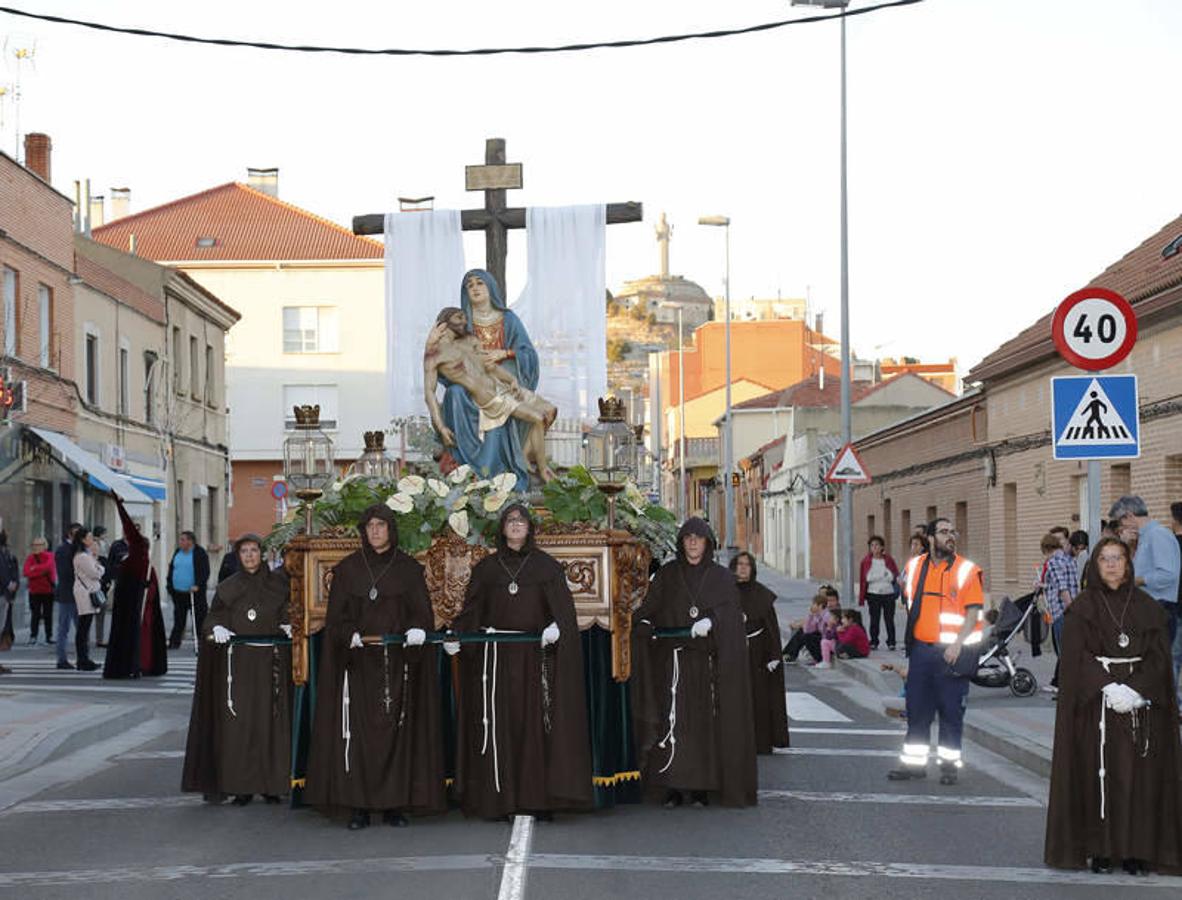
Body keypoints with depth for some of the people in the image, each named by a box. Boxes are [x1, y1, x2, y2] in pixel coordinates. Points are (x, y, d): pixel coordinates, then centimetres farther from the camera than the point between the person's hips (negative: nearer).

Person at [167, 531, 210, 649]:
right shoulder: (177, 552, 13)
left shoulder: (199, 553, -6)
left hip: (194, 591, -5)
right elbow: (171, 569, 18)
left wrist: (198, 585, -20)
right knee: (178, 618, 8)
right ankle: (174, 642, 12)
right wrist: (170, 586, 11)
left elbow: (205, 571, -11)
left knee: (198, 618, -1)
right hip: (178, 592, 6)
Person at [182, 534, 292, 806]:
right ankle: (241, 786, -1)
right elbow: (213, 616, 6)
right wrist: (217, 628, -16)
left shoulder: (278, 583, 8)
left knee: (270, 721, -2)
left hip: (271, 661, 0)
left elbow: (289, 611, 8)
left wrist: (289, 626, -13)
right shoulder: (227, 588, 9)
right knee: (238, 723, -4)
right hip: (238, 662, 0)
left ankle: (271, 784, 4)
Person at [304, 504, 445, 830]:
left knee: (396, 729, -1)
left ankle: (394, 804, 5)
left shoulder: (408, 568, 6)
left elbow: (422, 611, 1)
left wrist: (418, 631, -20)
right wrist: (351, 635, -16)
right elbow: (336, 616, 3)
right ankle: (358, 806, -1)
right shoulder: (348, 568, 6)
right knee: (358, 730, -3)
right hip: (358, 662, 0)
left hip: (397, 662, 0)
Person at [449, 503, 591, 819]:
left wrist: (556, 626, -24)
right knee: (500, 725, -2)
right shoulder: (486, 568, 11)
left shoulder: (546, 565, 6)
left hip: (535, 655, -1)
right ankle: (499, 798, -1)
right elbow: (471, 609, 6)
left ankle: (541, 798, -1)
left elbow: (563, 605, -3)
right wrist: (456, 634, -12)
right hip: (496, 658, 1)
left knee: (537, 723, -3)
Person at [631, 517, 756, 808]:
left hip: (709, 662, 0)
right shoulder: (667, 574, 9)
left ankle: (701, 788, 4)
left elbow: (729, 610, -6)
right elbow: (648, 607, 4)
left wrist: (711, 621, -25)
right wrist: (642, 622, -18)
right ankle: (673, 787, -5)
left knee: (706, 722, -2)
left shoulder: (722, 577, 8)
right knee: (673, 721, -7)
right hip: (674, 661, 0)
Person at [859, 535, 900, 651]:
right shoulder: (866, 561, 0)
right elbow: (862, 580, 2)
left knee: (889, 619, 3)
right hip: (873, 595, 0)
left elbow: (896, 575, 8)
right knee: (874, 619, 4)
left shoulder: (888, 560, 1)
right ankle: (873, 642, 13)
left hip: (888, 594, 0)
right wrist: (861, 597, 1)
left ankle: (891, 642, 12)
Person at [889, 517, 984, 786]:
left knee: (951, 710, 2)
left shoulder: (967, 570, -5)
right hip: (921, 649, 4)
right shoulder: (915, 567, 8)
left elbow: (974, 612, -8)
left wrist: (958, 643, -18)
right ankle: (914, 763, 17)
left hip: (952, 651, -4)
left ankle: (949, 764, 11)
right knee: (917, 708, 8)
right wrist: (910, 640, 14)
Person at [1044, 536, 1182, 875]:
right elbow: (1076, 656, -5)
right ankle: (1100, 849, 2)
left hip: (1142, 703, 1)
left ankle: (1136, 850, 1)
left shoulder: (1147, 607, 8)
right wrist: (1108, 688, -18)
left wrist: (1136, 690, -14)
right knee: (1098, 774, -4)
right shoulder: (1083, 607, 3)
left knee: (1139, 776, -2)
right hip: (1096, 704, -1)